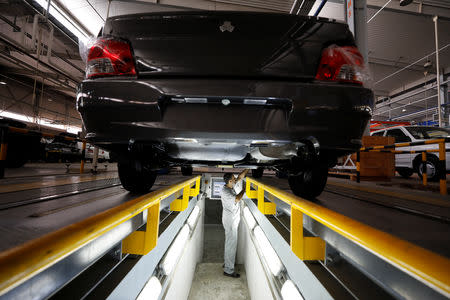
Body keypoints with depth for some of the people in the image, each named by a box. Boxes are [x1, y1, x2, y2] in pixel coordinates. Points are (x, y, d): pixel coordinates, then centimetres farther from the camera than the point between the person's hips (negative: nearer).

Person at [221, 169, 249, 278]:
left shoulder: (231, 187, 5)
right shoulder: (225, 190, -21)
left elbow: (240, 177, 11)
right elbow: (236, 199, -27)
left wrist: (247, 170, 4)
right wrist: (244, 190, -16)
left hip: (233, 219, 9)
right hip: (230, 219, -9)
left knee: (229, 242, 19)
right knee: (231, 243, -3)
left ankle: (227, 263, 33)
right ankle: (228, 270, 7)